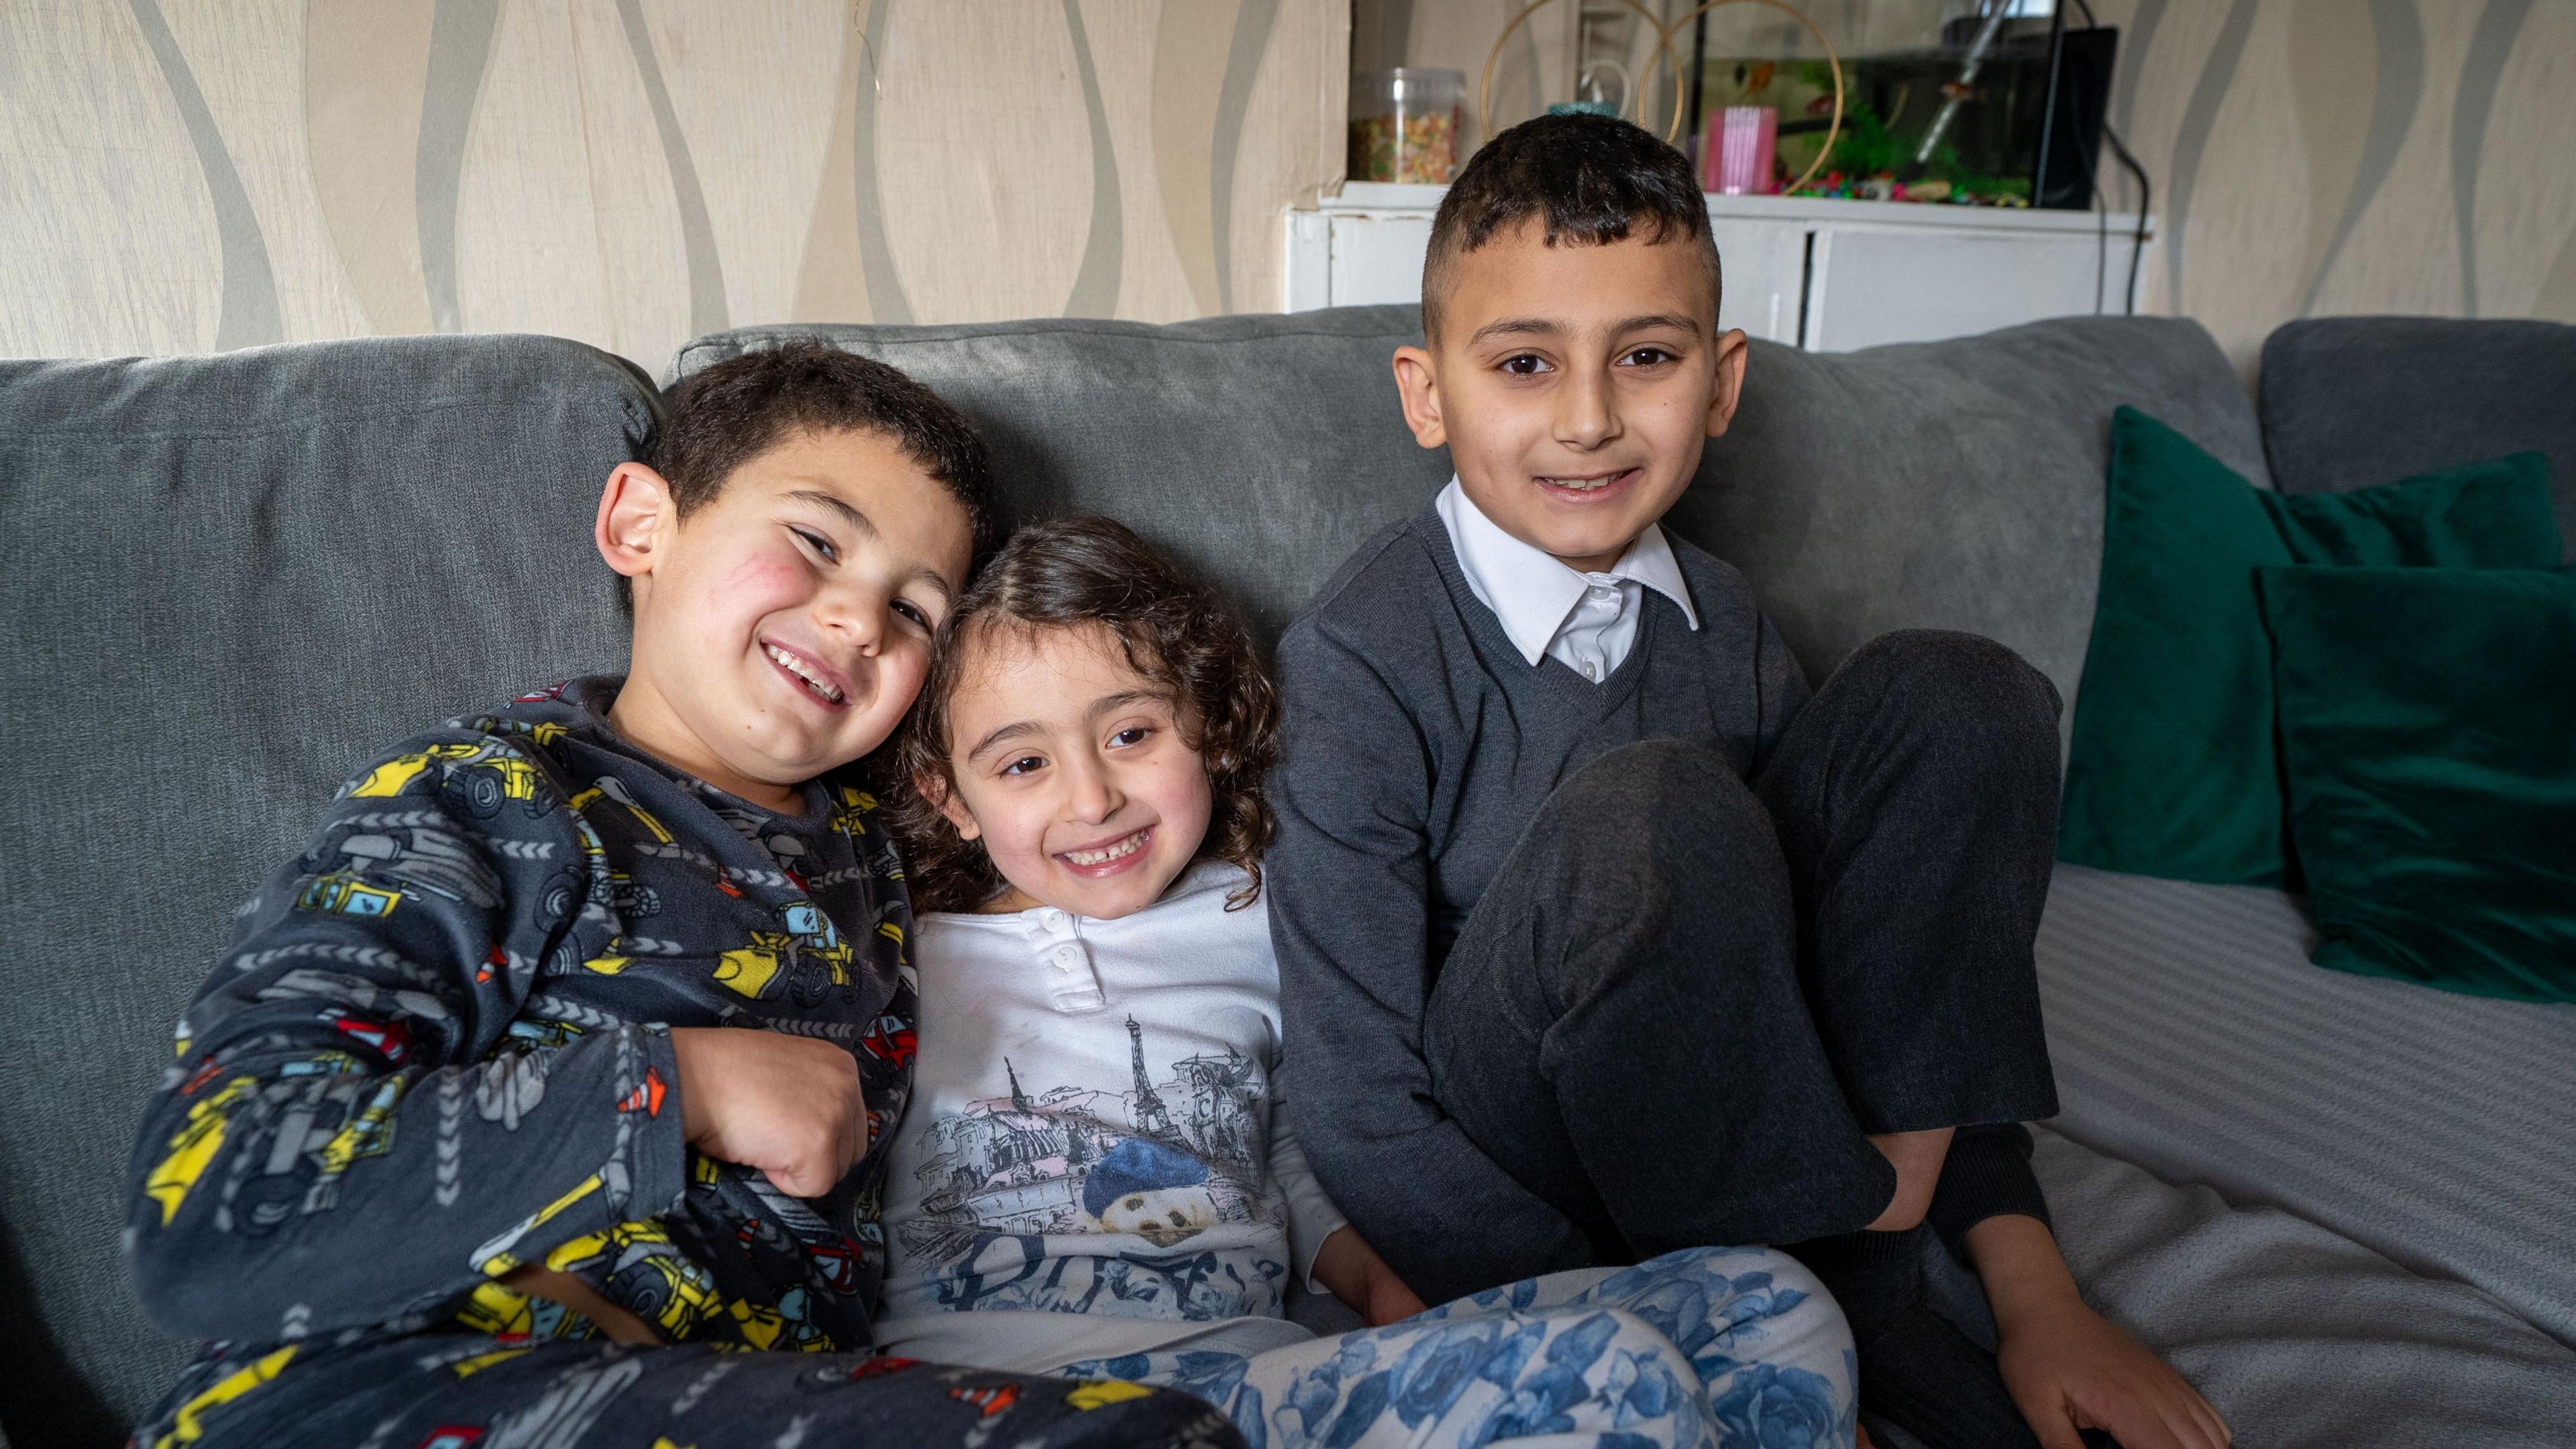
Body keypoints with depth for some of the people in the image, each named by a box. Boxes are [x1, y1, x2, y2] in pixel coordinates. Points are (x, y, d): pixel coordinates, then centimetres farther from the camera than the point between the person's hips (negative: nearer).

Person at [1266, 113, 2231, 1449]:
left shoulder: (1722, 627, 1)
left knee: (1950, 696, -10)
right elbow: (1360, 1119, -20)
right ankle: (1833, 1325, -11)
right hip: (1513, 1175, -5)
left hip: (1736, 1120, 6)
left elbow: (1911, 988, 7)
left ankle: (1863, 1279, -12)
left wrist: (2034, 1291, -2)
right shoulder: (1362, 659, -18)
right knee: (1651, 814, -35)